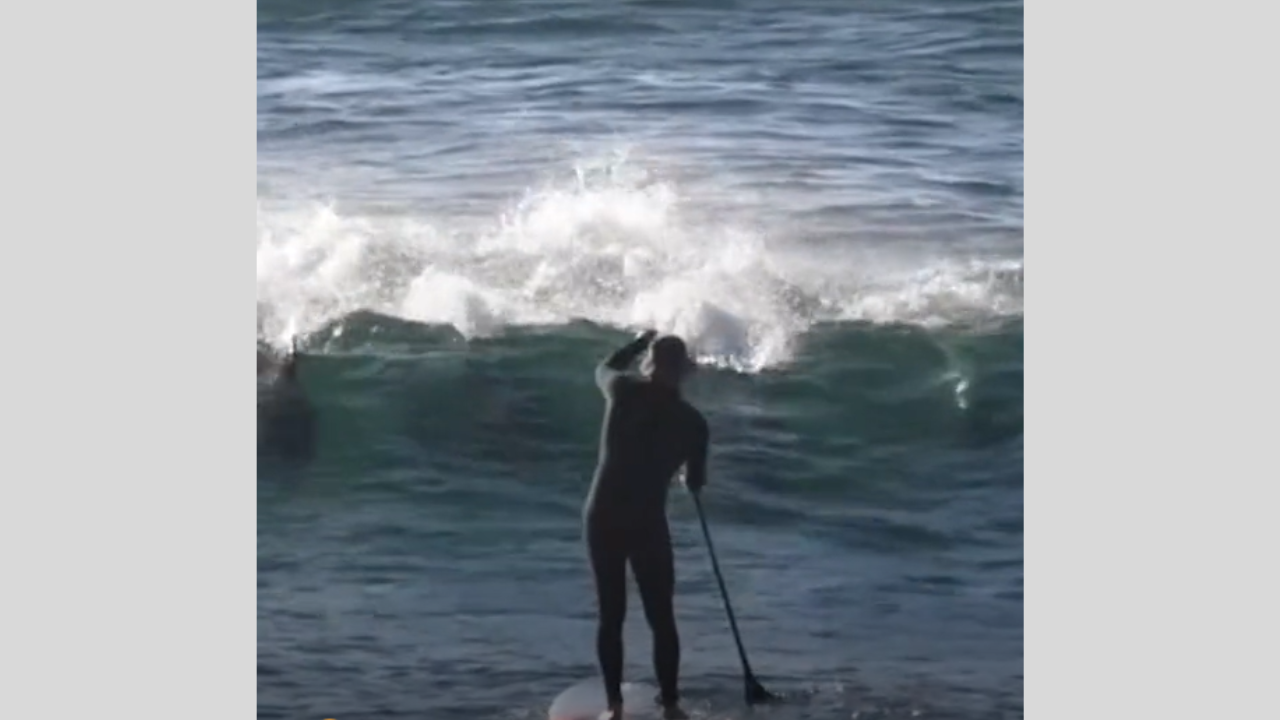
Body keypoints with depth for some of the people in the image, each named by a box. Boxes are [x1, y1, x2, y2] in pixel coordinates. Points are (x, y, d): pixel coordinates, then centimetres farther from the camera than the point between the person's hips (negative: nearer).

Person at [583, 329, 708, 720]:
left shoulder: (624, 391, -3)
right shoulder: (692, 420, -2)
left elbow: (605, 368, 23)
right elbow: (695, 482, 12)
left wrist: (641, 340, 36)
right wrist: (690, 479, 36)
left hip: (602, 516, 2)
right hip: (647, 523, -2)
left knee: (611, 615, 10)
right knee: (661, 619, 9)